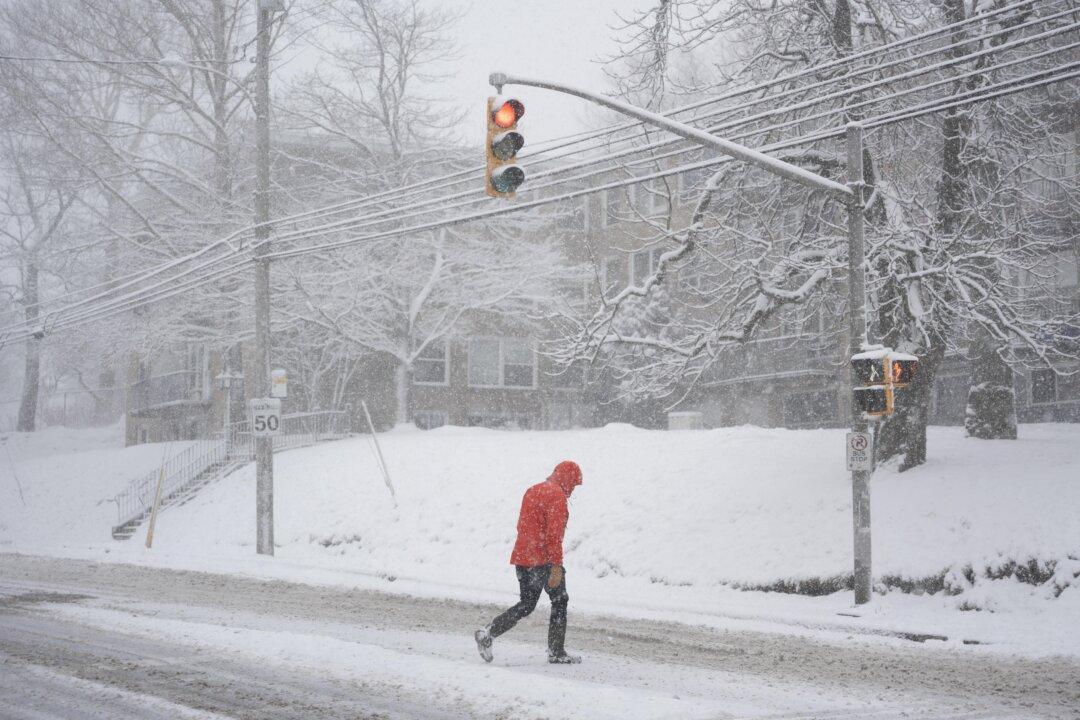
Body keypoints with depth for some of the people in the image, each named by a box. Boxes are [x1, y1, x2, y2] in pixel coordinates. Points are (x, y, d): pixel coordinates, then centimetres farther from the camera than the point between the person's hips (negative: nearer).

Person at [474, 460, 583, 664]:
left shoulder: (532, 490, 16)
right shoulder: (557, 495, -11)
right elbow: (554, 533, -19)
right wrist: (556, 566, -21)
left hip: (521, 558, 8)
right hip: (543, 561, -8)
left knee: (526, 604, 13)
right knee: (559, 600, 7)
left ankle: (489, 633, -3)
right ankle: (556, 652, 9)